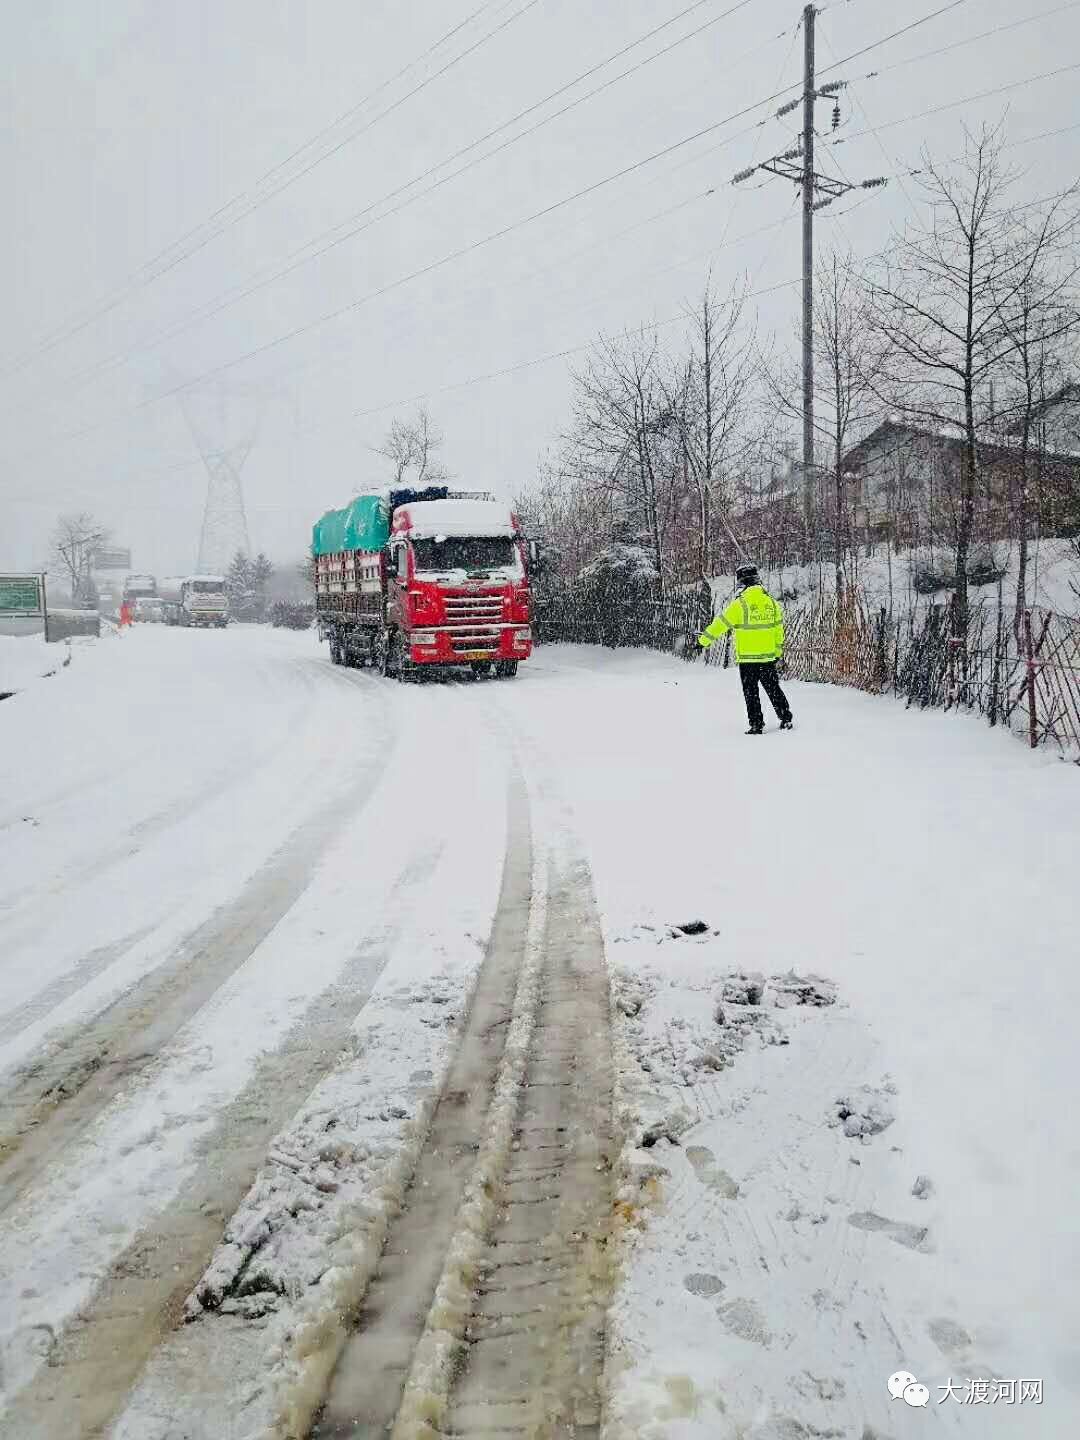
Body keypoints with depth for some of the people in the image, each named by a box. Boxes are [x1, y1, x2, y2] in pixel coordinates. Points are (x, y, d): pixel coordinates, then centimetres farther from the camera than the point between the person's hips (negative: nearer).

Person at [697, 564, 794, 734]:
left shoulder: (740, 604, -14)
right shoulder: (772, 602, 3)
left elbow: (721, 623, -7)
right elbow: (778, 628, 13)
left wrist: (704, 639, 5)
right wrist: (779, 649, 25)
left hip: (747, 658, -5)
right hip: (768, 656, 5)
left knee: (751, 693, 4)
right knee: (773, 689, 15)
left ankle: (756, 725, 4)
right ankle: (786, 719, 19)